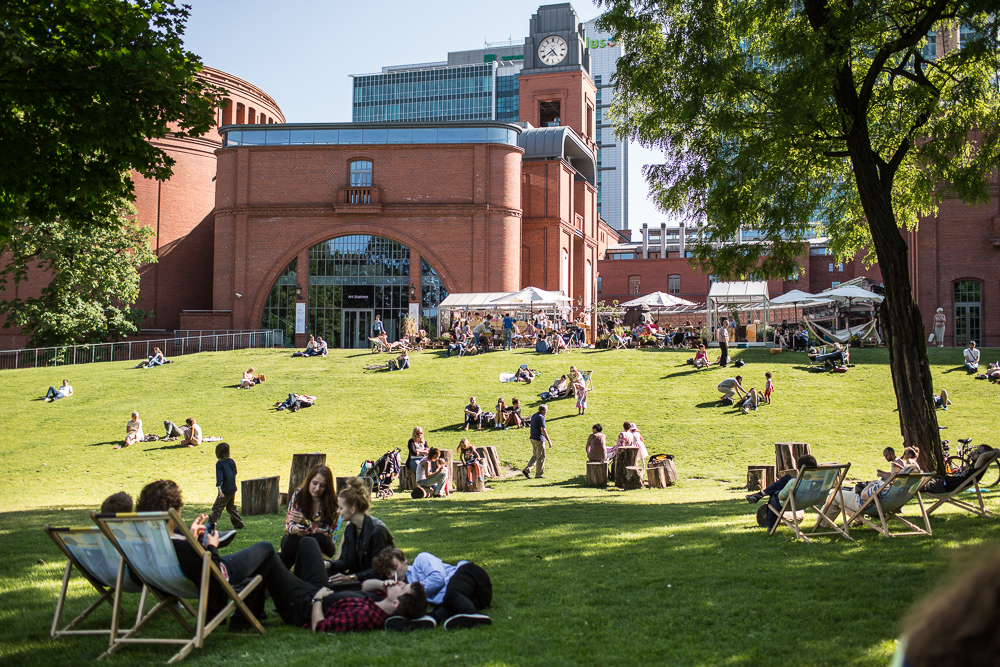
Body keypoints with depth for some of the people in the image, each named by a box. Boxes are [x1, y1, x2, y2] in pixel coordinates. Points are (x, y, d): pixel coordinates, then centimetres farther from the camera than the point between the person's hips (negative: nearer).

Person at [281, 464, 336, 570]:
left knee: (306, 541, -35)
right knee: (294, 537, -33)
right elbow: (288, 522, -5)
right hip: (295, 541, 1)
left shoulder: (332, 504, -11)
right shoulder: (298, 495, -5)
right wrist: (293, 528, -32)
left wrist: (305, 522, -30)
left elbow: (327, 532, -14)